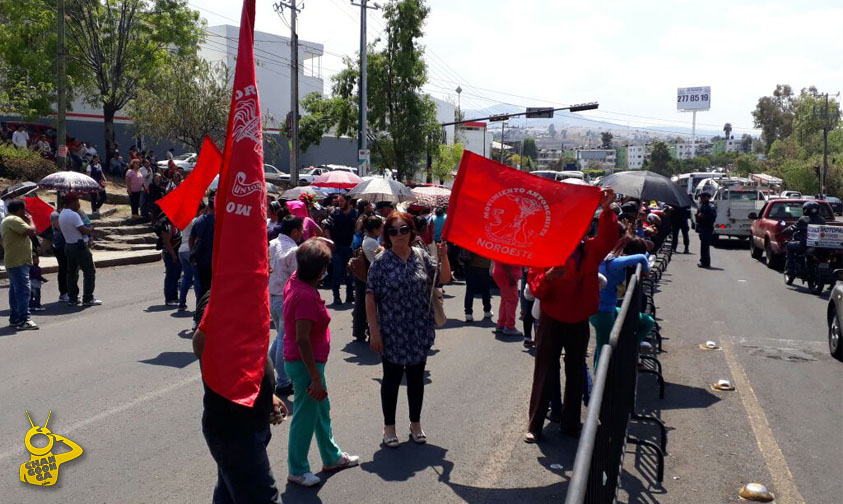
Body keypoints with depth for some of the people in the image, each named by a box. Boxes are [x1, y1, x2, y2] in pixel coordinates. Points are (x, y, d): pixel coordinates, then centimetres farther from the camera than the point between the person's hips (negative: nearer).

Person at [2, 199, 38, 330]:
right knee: (24, 290, -12)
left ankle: (14, 318, 20)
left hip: (13, 261, 11)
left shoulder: (7, 220, 21)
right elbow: (31, 231, -24)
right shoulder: (14, 220, -14)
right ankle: (24, 320, -14)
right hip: (19, 262, -11)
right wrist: (30, 220, -5)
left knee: (15, 290, 14)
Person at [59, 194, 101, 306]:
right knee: (90, 272, -2)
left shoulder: (61, 214, 11)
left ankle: (72, 298, 15)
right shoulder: (73, 215, -18)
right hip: (79, 246, -9)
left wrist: (88, 230, 5)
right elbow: (84, 230, -20)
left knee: (72, 272, 13)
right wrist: (91, 230, -1)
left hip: (68, 246, 9)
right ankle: (88, 299, -2)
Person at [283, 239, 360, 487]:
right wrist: (316, 378, -26)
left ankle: (332, 457, 40)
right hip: (305, 364, -10)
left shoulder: (295, 281, -3)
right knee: (306, 417, 5)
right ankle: (297, 470, 22)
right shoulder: (306, 296, -29)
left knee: (321, 410, 23)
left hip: (308, 361, 10)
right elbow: (302, 340, -29)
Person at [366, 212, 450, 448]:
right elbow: (370, 298, -8)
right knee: (392, 378, 9)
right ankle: (389, 426, 25)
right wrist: (374, 331, -12)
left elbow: (444, 278, 5)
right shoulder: (381, 262, -9)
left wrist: (444, 257, -13)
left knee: (416, 377, 14)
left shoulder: (421, 255, 1)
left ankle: (415, 423, 32)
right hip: (392, 333, -3)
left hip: (419, 331, 3)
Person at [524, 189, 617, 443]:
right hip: (551, 321, -3)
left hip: (579, 322, 3)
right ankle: (535, 425, 12)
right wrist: (547, 277, -32)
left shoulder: (591, 250, -2)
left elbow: (608, 239, -22)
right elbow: (534, 284, -11)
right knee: (545, 373, 3)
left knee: (576, 374, 12)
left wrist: (606, 210, -36)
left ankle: (571, 423, 25)